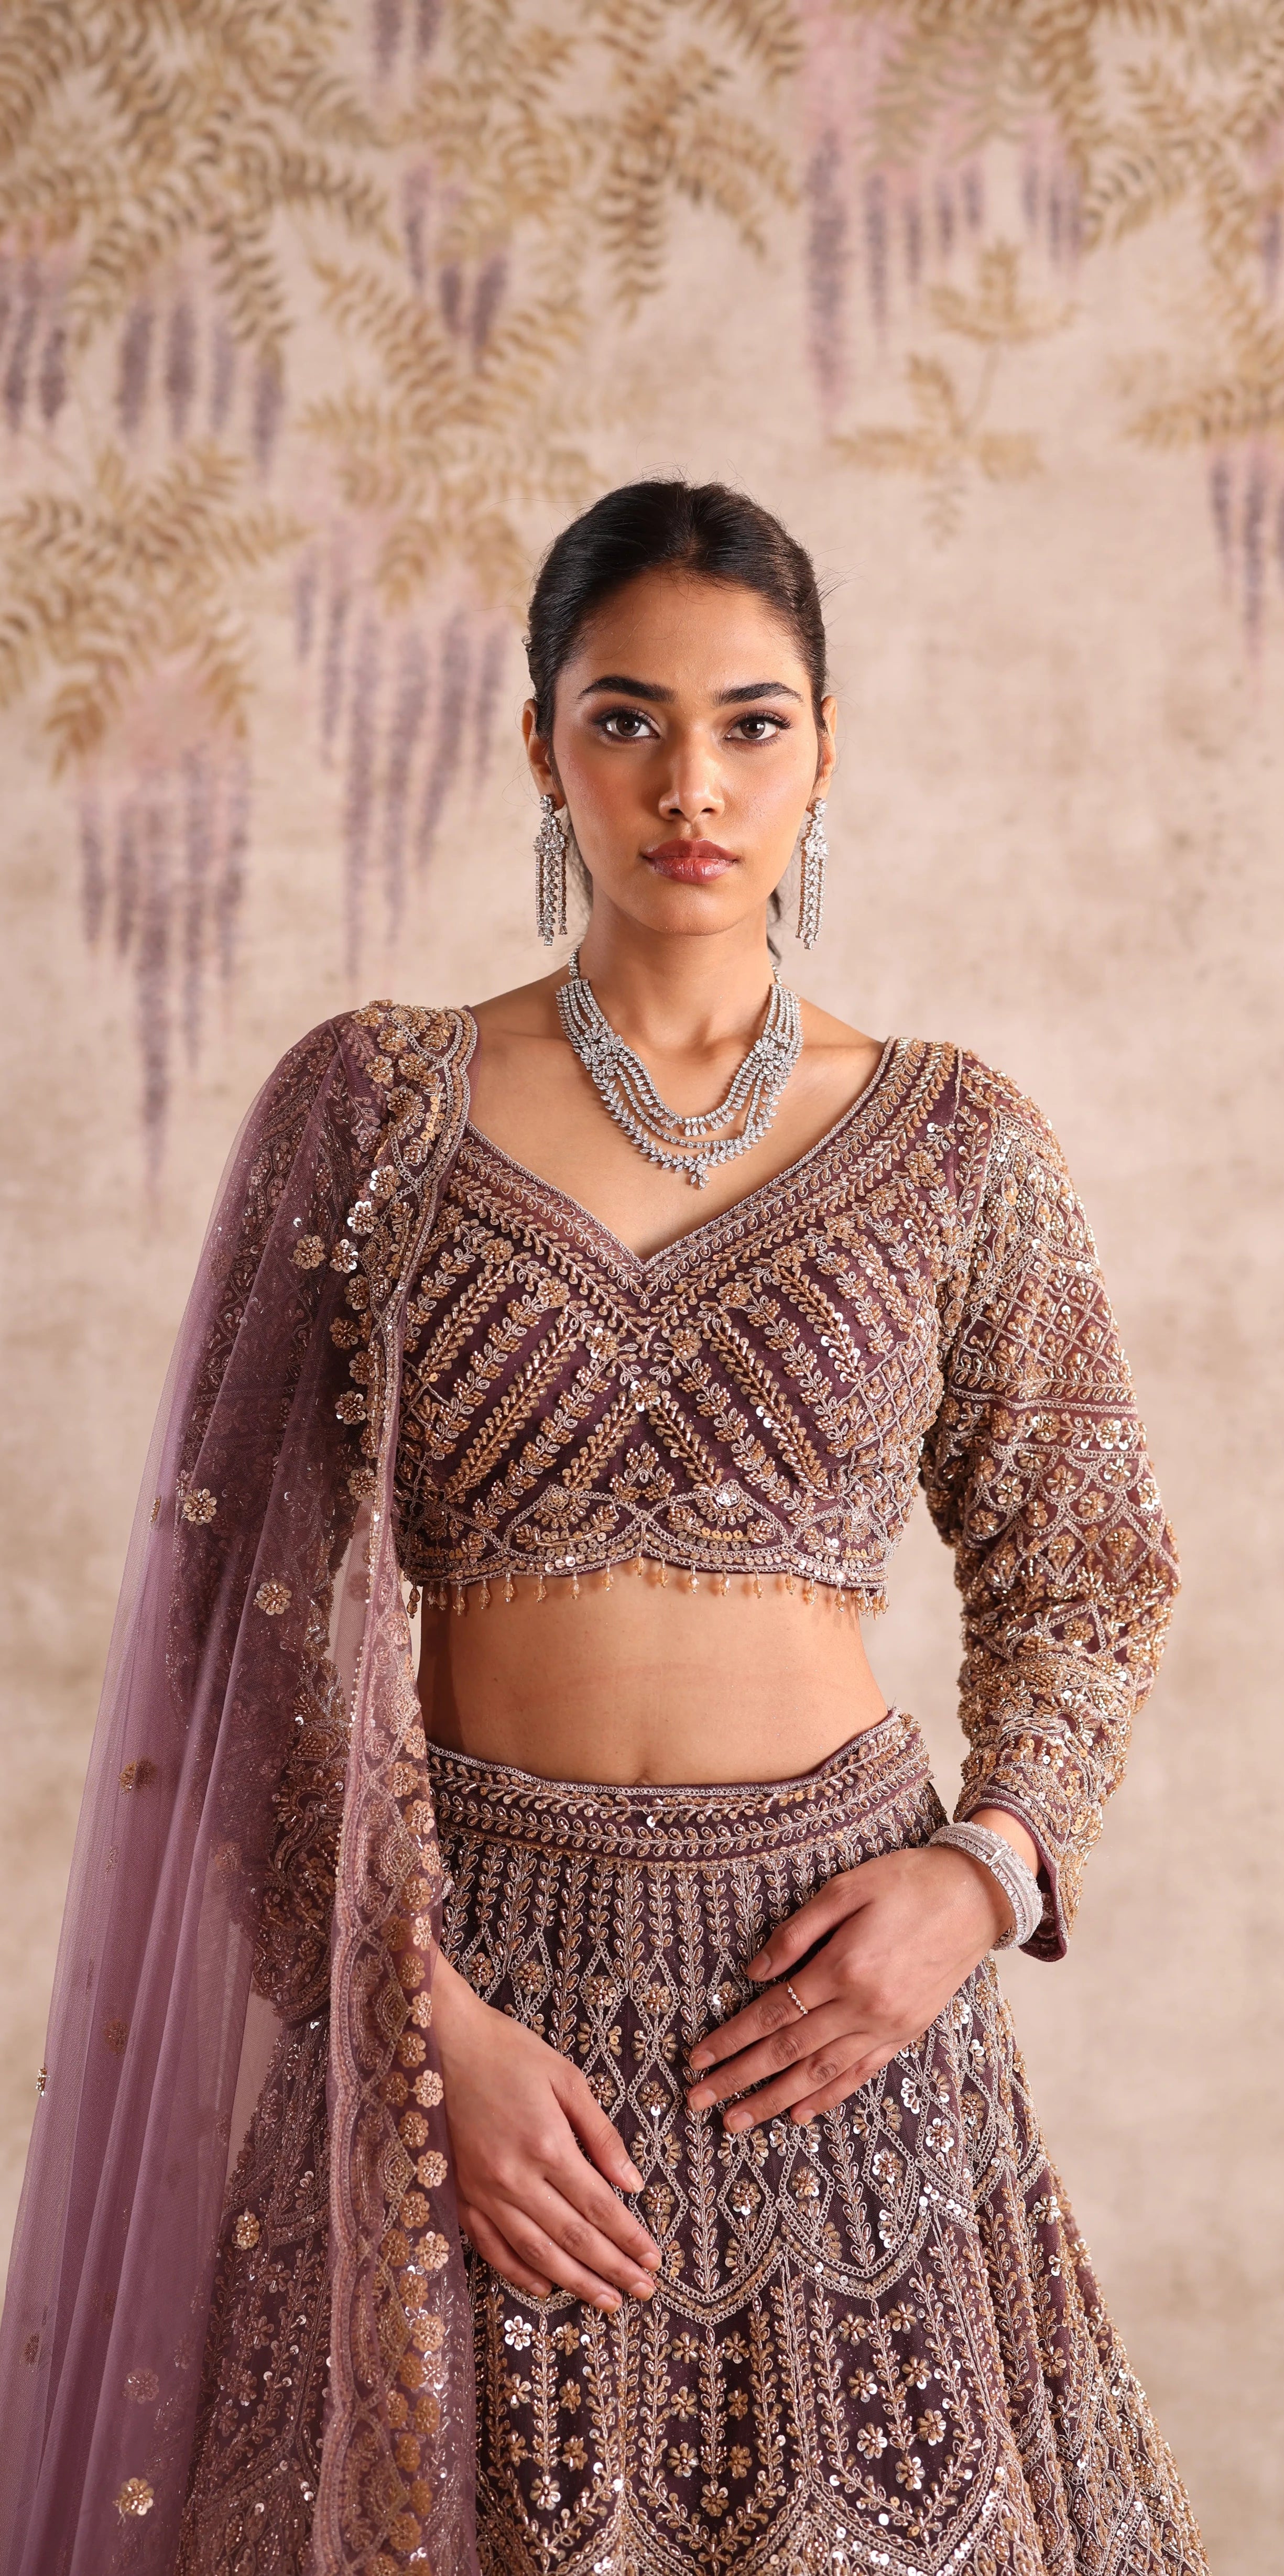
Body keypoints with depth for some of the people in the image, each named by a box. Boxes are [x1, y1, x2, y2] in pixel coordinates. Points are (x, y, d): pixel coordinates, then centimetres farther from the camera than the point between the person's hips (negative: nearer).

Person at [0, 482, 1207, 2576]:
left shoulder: (956, 1146, 2)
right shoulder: (376, 1108, -1)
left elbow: (1086, 1564, 10)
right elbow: (273, 1609, -4)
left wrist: (989, 1869, -6)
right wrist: (432, 2012, -11)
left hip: (831, 1983, 1)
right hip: (459, 1959, -1)